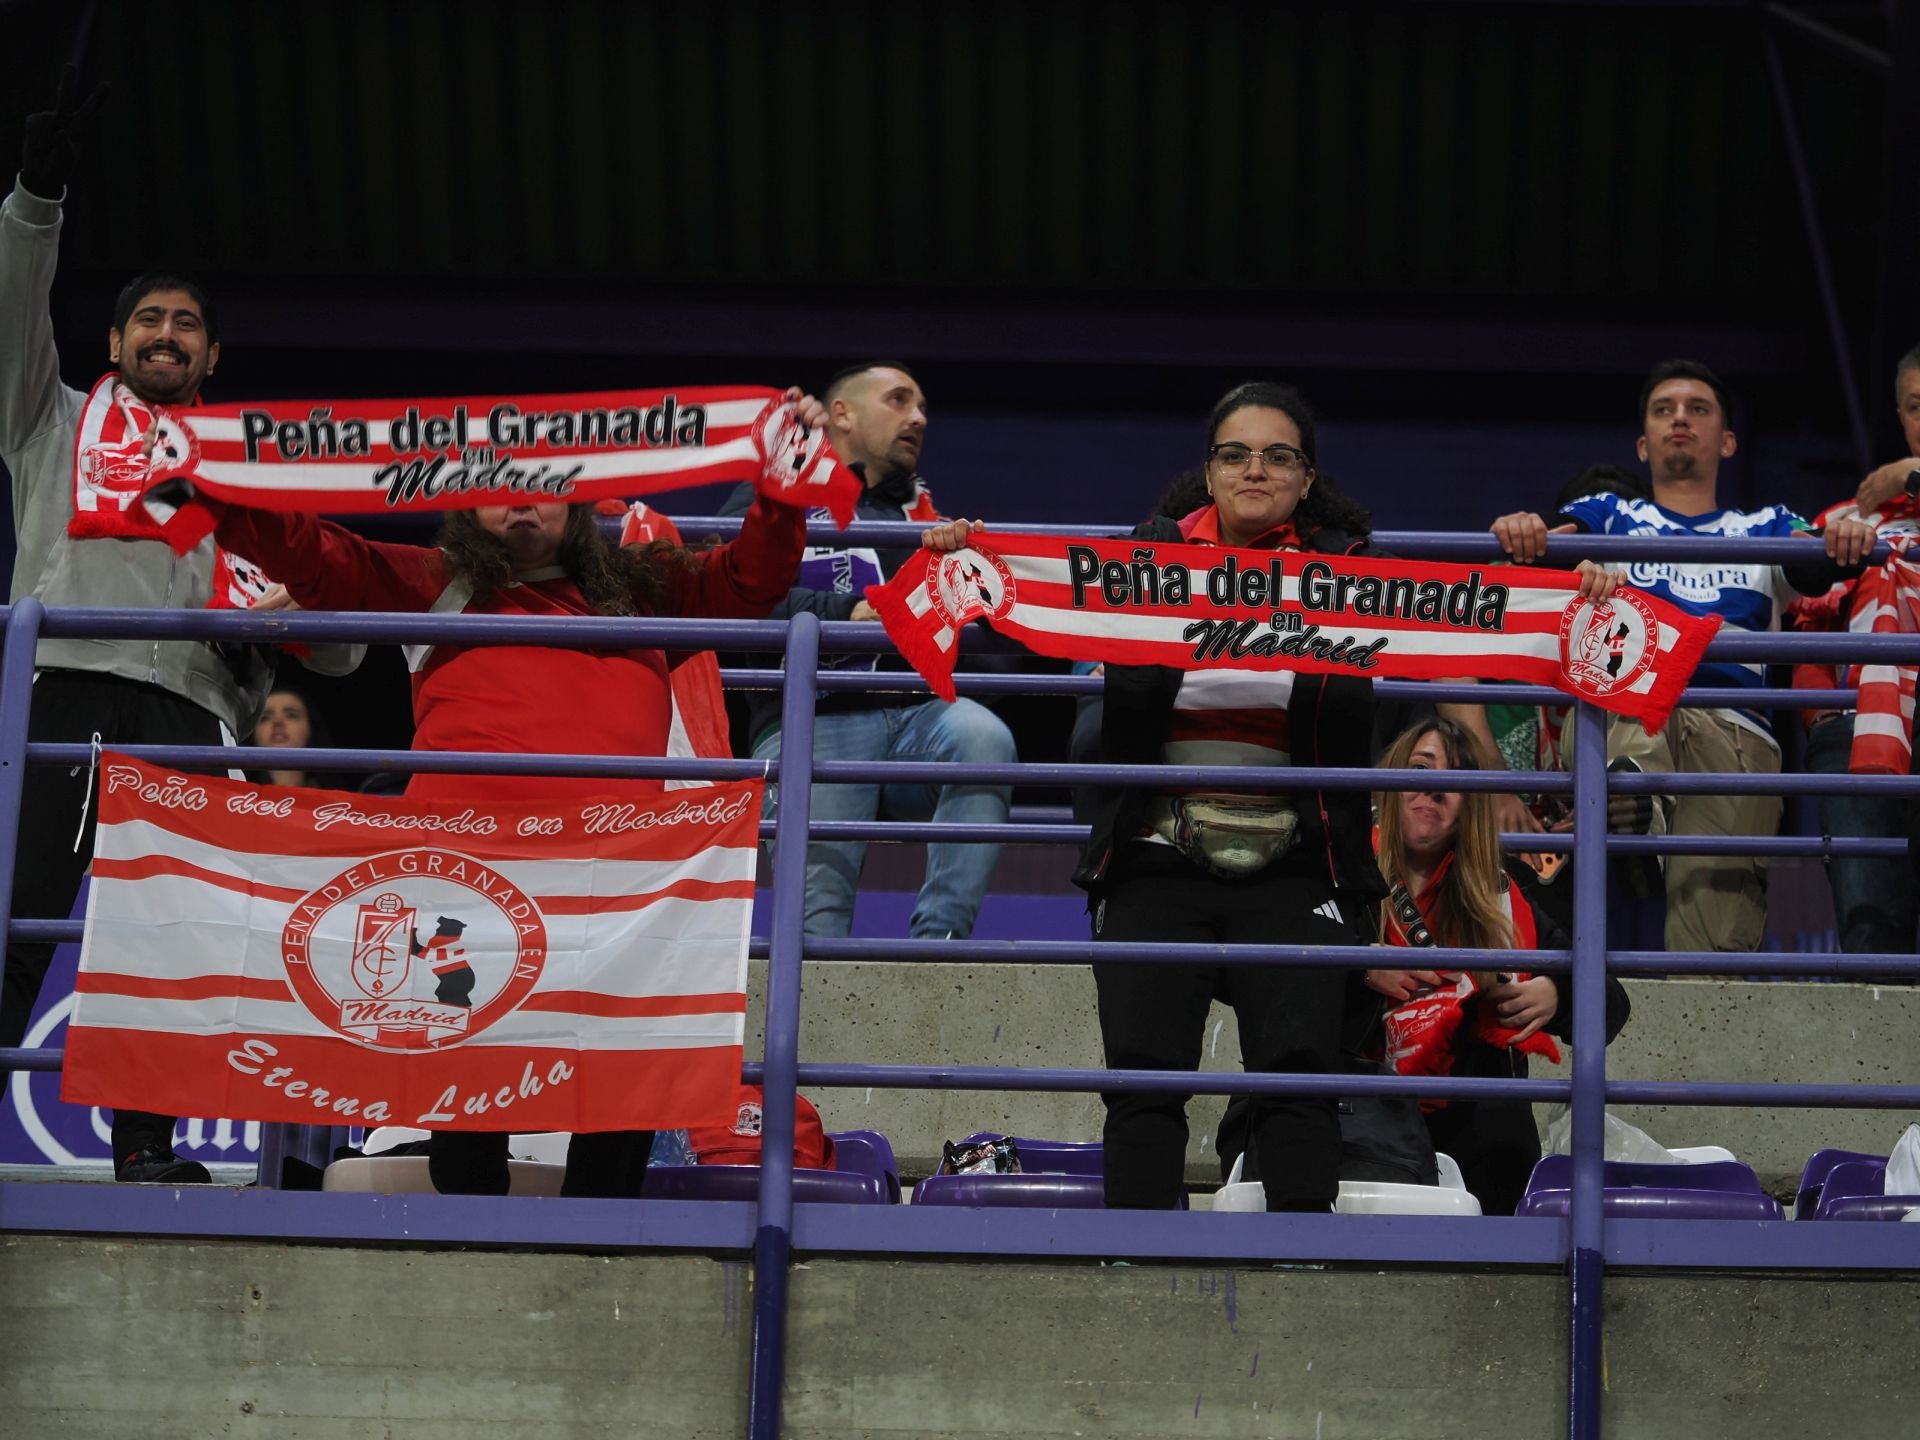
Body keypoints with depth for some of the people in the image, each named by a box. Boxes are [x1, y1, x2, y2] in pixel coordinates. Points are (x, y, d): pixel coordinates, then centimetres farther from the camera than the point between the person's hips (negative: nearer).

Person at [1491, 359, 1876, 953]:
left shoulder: (1764, 530, 29)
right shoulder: (1613, 519, 28)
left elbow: (1815, 570, 7)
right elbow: (1554, 540, 5)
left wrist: (1843, 544, -18)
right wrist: (1524, 529, -20)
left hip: (1733, 729, 0)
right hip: (1621, 713, 0)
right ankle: (1633, 784, -58)